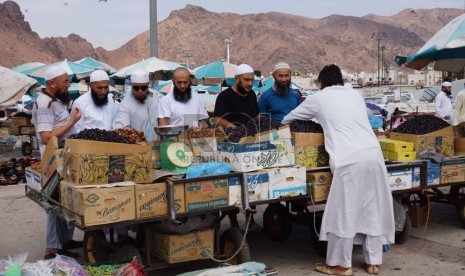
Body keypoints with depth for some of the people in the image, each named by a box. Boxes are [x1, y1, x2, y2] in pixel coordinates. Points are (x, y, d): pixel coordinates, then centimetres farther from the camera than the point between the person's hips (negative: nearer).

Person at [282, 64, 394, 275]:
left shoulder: (319, 98, 12)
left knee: (343, 212, 3)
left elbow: (289, 118, 27)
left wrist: (283, 125, 48)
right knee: (373, 209, 12)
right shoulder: (355, 94, 24)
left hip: (349, 159, -5)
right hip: (373, 154, 6)